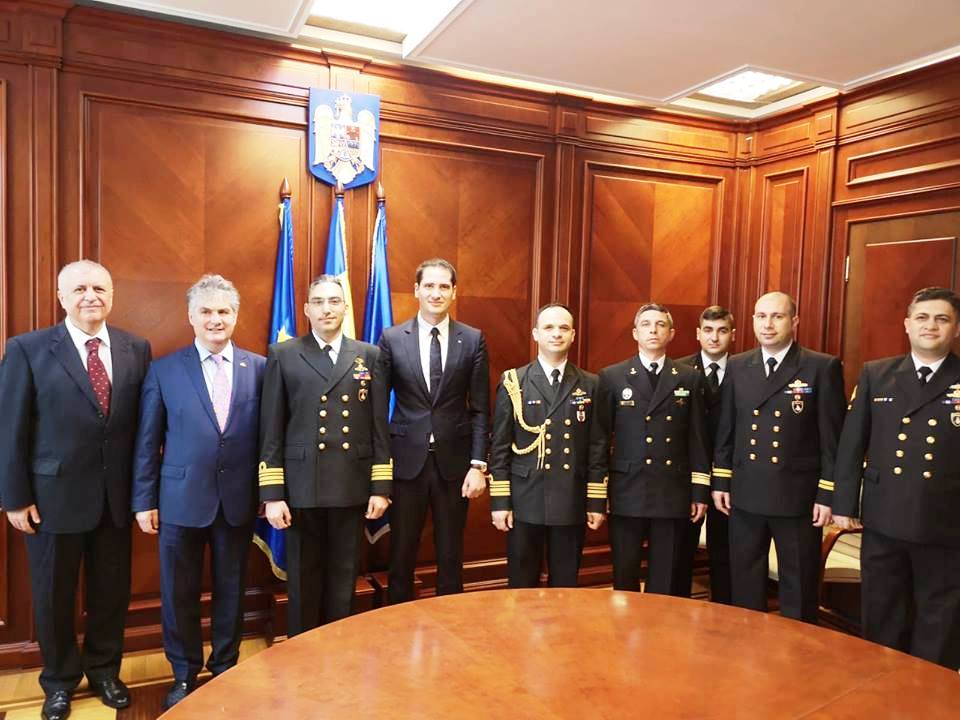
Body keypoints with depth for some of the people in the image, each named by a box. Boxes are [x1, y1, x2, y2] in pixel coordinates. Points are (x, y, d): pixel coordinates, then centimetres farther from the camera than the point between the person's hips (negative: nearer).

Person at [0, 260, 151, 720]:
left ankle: (104, 671, 37)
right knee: (53, 595, 14)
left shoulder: (136, 349, 1)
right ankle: (59, 680, 36)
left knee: (112, 591, 15)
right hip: (54, 495, -2)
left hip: (117, 496, 2)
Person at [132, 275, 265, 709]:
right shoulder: (163, 370, -2)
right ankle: (184, 674, 32)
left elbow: (266, 435, 2)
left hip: (238, 500, 1)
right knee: (179, 593, 12)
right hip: (181, 499, 0)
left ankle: (225, 667, 34)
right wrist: (144, 501, 0)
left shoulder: (258, 368, 0)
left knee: (231, 590, 14)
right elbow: (147, 442, 1)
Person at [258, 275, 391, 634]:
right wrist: (272, 494, -5)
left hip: (353, 487, 1)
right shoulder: (283, 355, 2)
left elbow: (379, 427, 5)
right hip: (302, 488, -1)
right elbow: (271, 431, 0)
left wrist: (381, 487, 1)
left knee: (343, 579, 12)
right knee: (303, 579, 11)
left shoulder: (369, 356, 6)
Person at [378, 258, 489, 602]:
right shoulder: (392, 338, 1)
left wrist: (478, 465, -6)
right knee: (401, 554, 10)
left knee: (451, 555, 12)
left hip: (453, 460, 0)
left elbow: (480, 408, 1)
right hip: (407, 459, 0)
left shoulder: (473, 340, 1)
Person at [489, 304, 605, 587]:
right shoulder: (513, 382, 0)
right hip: (525, 501, -1)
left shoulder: (590, 385, 5)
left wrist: (597, 502, 2)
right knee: (522, 586, 9)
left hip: (572, 502, 1)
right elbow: (499, 447, -1)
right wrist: (499, 501, -5)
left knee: (566, 587, 12)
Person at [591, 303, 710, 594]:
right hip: (626, 493, -1)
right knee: (624, 579, 10)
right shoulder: (611, 377, 2)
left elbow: (697, 438, 6)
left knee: (665, 582, 10)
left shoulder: (689, 377, 6)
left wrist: (700, 492, 2)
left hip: (673, 494, 1)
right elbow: (600, 437, 0)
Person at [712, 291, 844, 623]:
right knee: (745, 584, 15)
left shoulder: (823, 367, -6)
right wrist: (720, 482, 7)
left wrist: (827, 495, -8)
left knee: (798, 586, 10)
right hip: (744, 495, 4)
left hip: (799, 496, -3)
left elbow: (832, 438, -6)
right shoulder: (737, 366, 6)